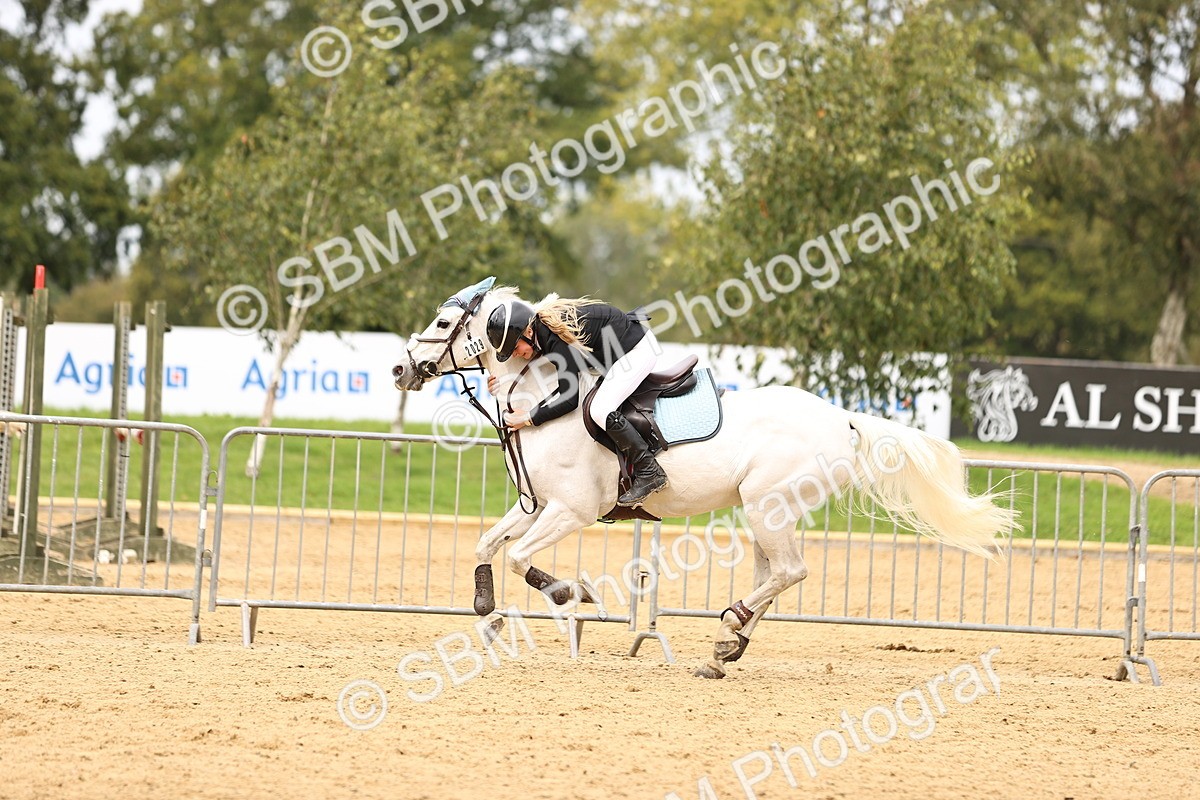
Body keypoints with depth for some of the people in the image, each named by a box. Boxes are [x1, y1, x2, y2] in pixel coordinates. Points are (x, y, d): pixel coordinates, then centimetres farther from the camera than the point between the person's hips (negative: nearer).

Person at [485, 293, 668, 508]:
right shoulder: (541, 331, -2)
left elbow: (569, 399, -26)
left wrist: (529, 418, -20)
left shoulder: (558, 340, -30)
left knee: (600, 411, -20)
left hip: (640, 349, -10)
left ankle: (650, 473, -13)